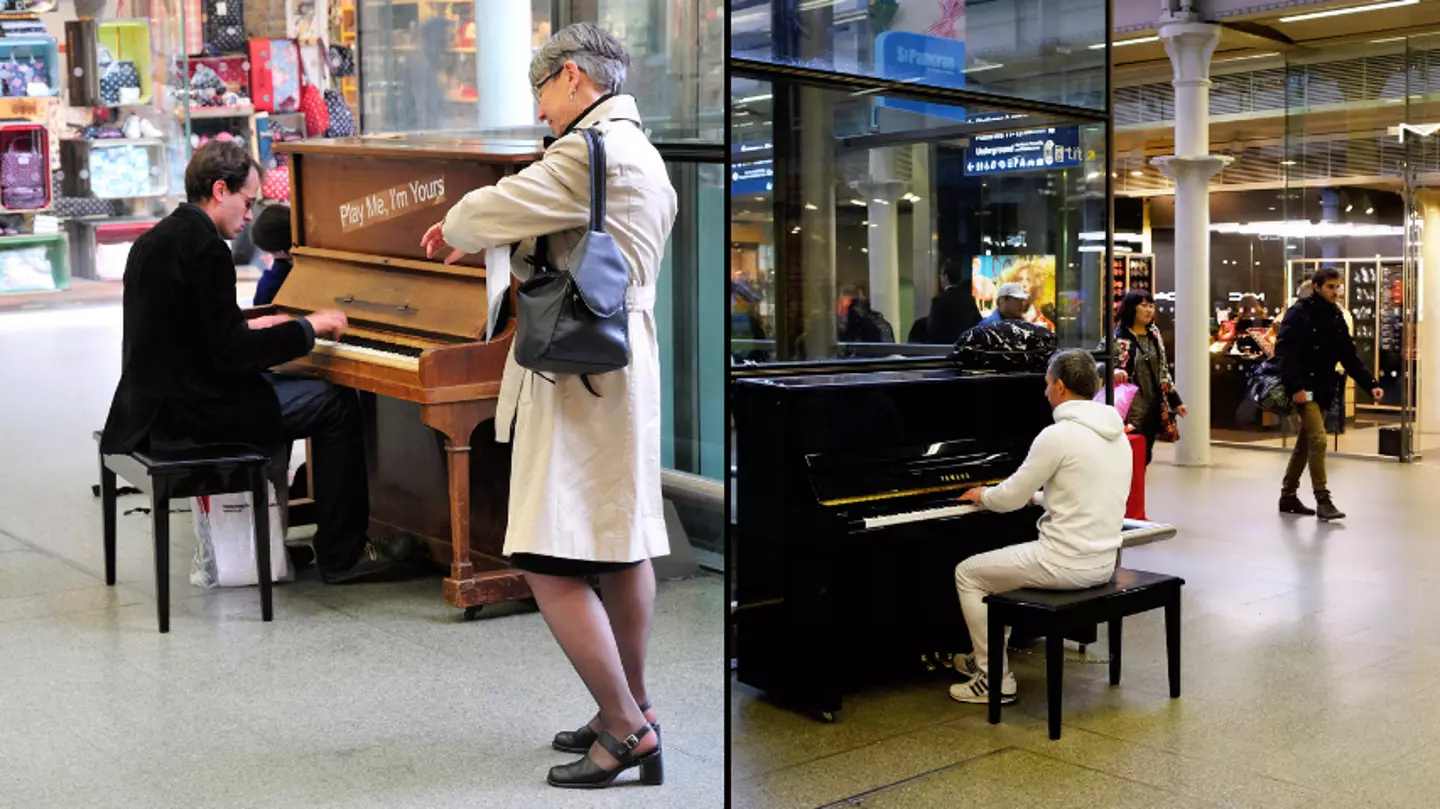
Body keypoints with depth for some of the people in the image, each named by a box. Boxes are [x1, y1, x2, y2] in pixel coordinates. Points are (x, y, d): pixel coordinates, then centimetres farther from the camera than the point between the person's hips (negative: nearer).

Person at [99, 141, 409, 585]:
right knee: (338, 403, -1)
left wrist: (249, 327, 18)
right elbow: (231, 354, -21)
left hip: (154, 405, 10)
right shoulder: (206, 248, -18)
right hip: (190, 413, -10)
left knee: (276, 385, 30)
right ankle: (341, 554, 4)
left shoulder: (153, 241, 11)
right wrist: (307, 327, -10)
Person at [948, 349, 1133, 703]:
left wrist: (983, 495, 11)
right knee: (1002, 565, 30)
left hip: (1066, 564, -9)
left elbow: (1009, 498, -10)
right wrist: (1035, 495, 28)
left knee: (967, 574, 9)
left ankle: (995, 679, 11)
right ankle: (988, 656, 38)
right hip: (1102, 562, 9)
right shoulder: (1116, 434, 7)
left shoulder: (1058, 435, -19)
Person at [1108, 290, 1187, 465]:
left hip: (1153, 406, 6)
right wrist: (1115, 372, -31)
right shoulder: (1117, 337, -9)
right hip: (1131, 409, -6)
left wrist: (1175, 400, 14)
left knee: (1145, 456, 10)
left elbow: (1163, 370, 16)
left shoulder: (1154, 334, 11)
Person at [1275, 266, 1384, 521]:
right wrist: (1295, 386, -24)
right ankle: (1322, 500, -8)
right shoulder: (1299, 313, -10)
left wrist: (1370, 384, 2)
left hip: (1324, 389, 7)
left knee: (1305, 443, 13)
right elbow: (1283, 351, -17)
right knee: (1318, 440, -13)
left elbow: (1349, 357, 11)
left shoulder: (1335, 317, 11)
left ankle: (1288, 495, 23)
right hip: (1304, 388, -7)